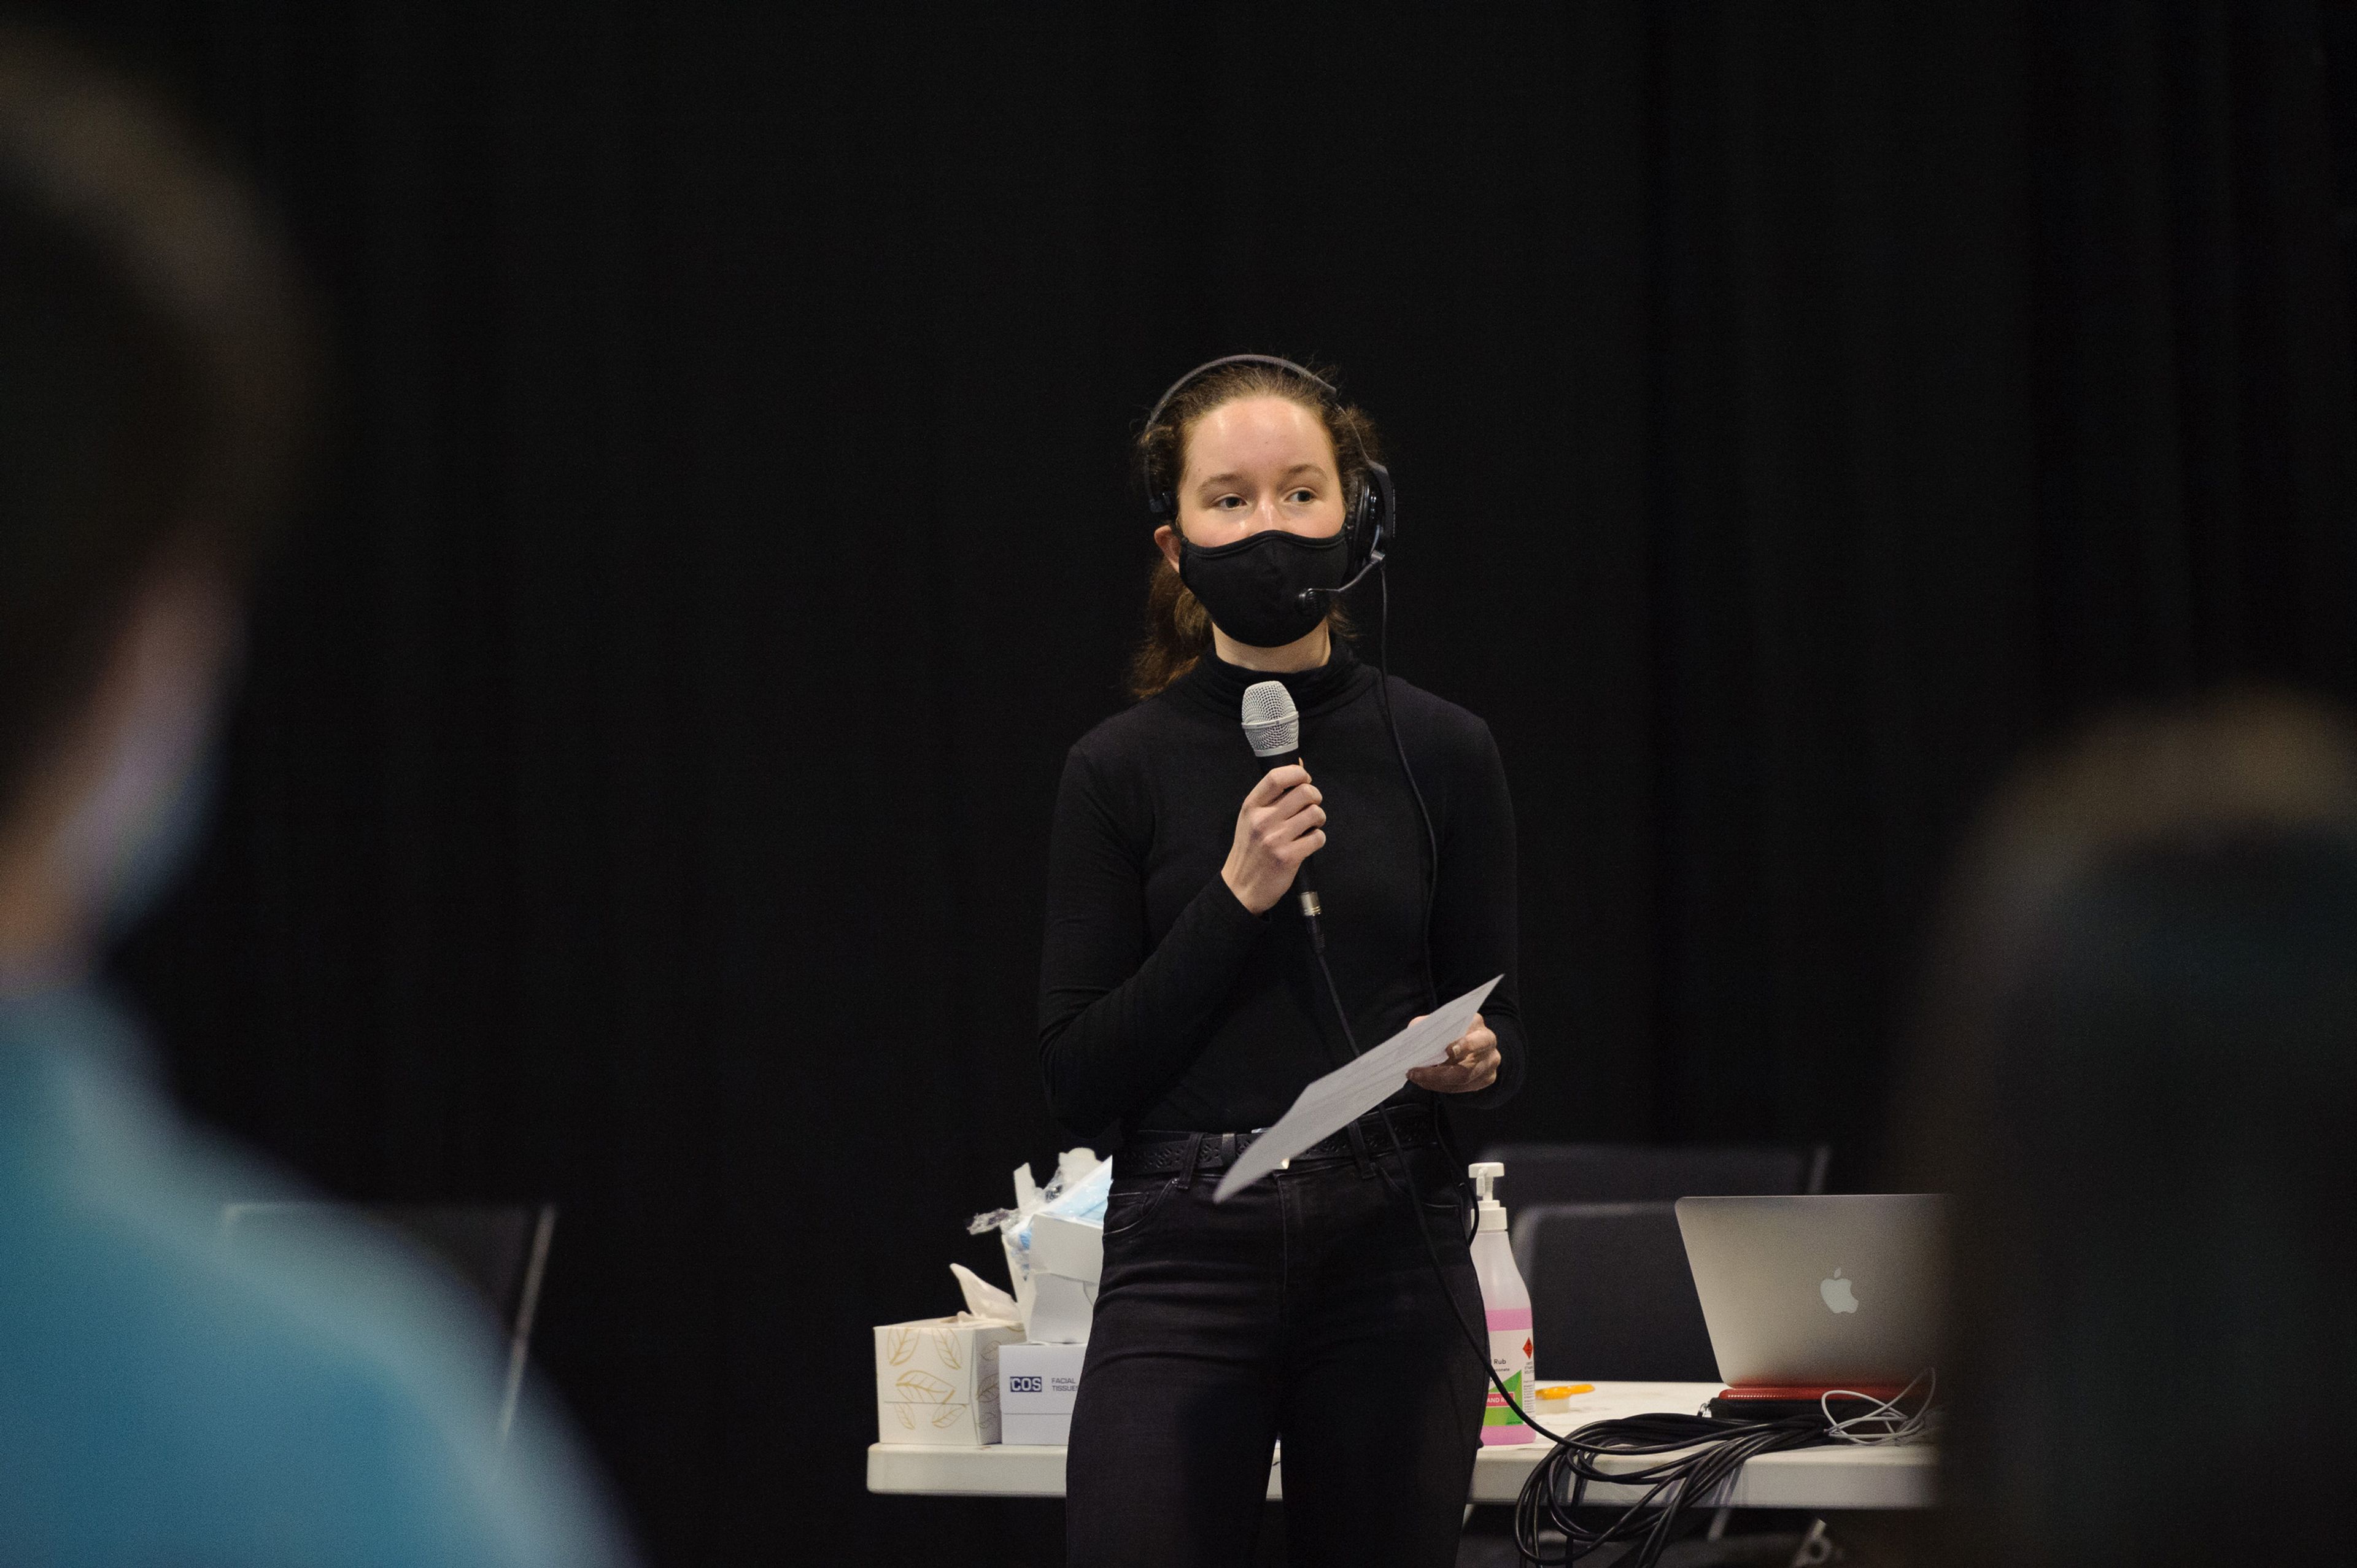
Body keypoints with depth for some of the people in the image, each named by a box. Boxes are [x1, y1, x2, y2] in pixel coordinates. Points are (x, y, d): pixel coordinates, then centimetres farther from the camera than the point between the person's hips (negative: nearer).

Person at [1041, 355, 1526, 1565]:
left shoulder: (1441, 753, 5)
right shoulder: (1121, 770, 2)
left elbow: (1501, 1032, 11)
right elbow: (1077, 1076, -2)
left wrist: (1474, 1059, -12)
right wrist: (1235, 899, -12)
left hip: (1391, 1251, 2)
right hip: (1186, 1252, -1)